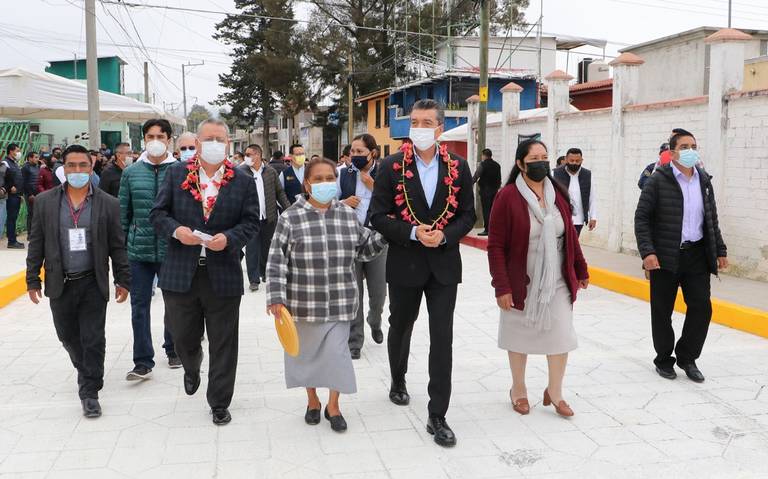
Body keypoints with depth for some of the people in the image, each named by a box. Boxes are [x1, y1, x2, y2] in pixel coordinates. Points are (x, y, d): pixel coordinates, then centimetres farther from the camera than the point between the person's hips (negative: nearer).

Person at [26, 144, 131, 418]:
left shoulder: (108, 204, -3)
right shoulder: (45, 202, 1)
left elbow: (117, 246, 0)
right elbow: (36, 244, 4)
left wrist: (123, 280, 0)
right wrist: (33, 280, 3)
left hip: (94, 284, -2)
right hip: (59, 284, 2)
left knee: (93, 340, 0)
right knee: (68, 336, 17)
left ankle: (89, 392, 10)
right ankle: (86, 369, 44)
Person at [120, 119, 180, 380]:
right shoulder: (131, 172, 4)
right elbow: (123, 213, 8)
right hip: (139, 251, 2)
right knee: (139, 305, 2)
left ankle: (173, 350, 32)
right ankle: (143, 362, 8)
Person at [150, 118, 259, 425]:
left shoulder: (242, 181, 2)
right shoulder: (176, 174, 4)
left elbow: (251, 222, 1)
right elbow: (158, 213, 4)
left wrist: (229, 238, -18)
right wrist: (176, 230, -16)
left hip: (223, 275, -1)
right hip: (180, 273, 1)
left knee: (223, 343, 6)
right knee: (183, 336, 16)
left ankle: (219, 403, 22)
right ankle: (192, 369, 51)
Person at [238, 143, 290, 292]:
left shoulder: (270, 171, 4)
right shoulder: (241, 171, -1)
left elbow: (279, 192, 7)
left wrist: (288, 209, 1)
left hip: (269, 218, 2)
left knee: (266, 247, 14)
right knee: (252, 249, -1)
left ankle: (265, 273, 32)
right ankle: (254, 279, 4)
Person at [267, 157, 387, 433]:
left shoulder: (348, 216, 5)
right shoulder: (290, 218, -6)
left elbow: (363, 250, 14)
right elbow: (277, 260, -7)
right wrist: (276, 297, -15)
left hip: (340, 302, 2)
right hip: (303, 303, -1)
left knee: (336, 352, 2)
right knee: (307, 352, 13)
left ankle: (333, 405, 23)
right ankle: (312, 401, 36)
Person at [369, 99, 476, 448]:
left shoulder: (458, 167, 0)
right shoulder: (392, 166, -5)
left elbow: (467, 215, 3)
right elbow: (378, 217, -7)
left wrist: (444, 235, -15)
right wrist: (413, 232, -19)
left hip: (444, 264, 0)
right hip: (404, 263, 0)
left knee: (442, 338, -3)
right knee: (400, 328, 18)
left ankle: (437, 416, 4)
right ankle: (398, 381, 46)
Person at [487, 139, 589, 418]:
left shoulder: (558, 194, 2)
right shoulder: (508, 197, -13)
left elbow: (570, 236, 12)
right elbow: (496, 246, -13)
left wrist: (580, 271, 15)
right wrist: (502, 287, -15)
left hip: (557, 282, 4)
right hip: (522, 283, -4)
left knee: (561, 336, 5)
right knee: (519, 336, 12)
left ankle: (555, 391, 26)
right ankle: (518, 390, 33)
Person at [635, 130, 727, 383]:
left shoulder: (704, 181, 9)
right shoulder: (658, 180, -7)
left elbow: (712, 220, 16)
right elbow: (642, 218, -9)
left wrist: (720, 251, 13)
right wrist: (647, 252, -17)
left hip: (696, 256, 4)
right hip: (665, 258, -4)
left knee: (701, 307, 3)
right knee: (662, 311, 6)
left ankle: (687, 357, 22)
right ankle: (664, 359, 24)